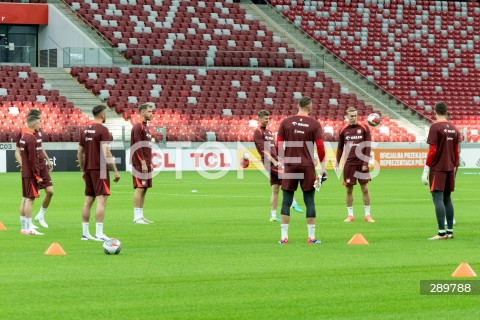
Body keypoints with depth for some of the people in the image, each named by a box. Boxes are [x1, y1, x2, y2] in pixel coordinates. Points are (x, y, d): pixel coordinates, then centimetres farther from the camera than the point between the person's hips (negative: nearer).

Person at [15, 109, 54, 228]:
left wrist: (48, 160, 25)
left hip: (42, 166, 7)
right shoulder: (23, 133, -13)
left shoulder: (38, 132, 9)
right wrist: (23, 166, -24)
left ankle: (40, 216, 20)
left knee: (50, 191, 1)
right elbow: (17, 152, -12)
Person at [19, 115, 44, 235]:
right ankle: (29, 228, -10)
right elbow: (32, 159, -19)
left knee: (25, 198, 11)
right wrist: (37, 175, -16)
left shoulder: (23, 137, 14)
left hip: (25, 172, 10)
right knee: (30, 199, -9)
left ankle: (24, 227, 15)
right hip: (31, 173, -10)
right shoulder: (31, 138, -15)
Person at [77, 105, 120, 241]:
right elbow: (106, 153, -17)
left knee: (88, 200, 12)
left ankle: (85, 233, 15)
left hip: (88, 169, 8)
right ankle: (99, 234, -14)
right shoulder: (102, 130, -12)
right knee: (101, 201, -8)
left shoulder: (85, 130, 11)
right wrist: (115, 171, -13)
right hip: (100, 169, -8)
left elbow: (80, 153, 15)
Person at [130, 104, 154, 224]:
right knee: (139, 188, -10)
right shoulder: (138, 126, -11)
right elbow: (138, 146, -17)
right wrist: (143, 163, -20)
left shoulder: (145, 126, 19)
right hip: (140, 163, -9)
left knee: (144, 189, 8)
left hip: (146, 163, 9)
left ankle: (140, 216, 10)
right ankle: (137, 217, -9)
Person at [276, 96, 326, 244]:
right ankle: (311, 237, 3)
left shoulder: (286, 122, 2)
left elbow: (279, 146, 2)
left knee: (286, 202, 4)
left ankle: (284, 237, 1)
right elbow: (320, 148, -5)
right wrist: (323, 168, 3)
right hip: (308, 166, -1)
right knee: (310, 201, 4)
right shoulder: (315, 124, -1)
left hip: (290, 166, 1)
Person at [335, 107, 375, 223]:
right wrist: (337, 164, 5)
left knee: (365, 189, -2)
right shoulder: (343, 130, 6)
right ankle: (350, 215, 10)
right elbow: (340, 148, 12)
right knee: (349, 190, 2)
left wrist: (366, 163, -8)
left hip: (361, 164, -1)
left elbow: (368, 146, 0)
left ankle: (367, 214, 5)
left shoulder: (364, 128, 2)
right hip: (349, 164, 1)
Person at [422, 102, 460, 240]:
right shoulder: (453, 128, 11)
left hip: (437, 168, -7)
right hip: (450, 168, 7)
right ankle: (450, 231, 15)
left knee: (438, 198, -9)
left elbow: (432, 151, -14)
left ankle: (441, 232, -16)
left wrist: (426, 169, -11)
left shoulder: (435, 127, -10)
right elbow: (457, 151, 13)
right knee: (447, 198, 13)